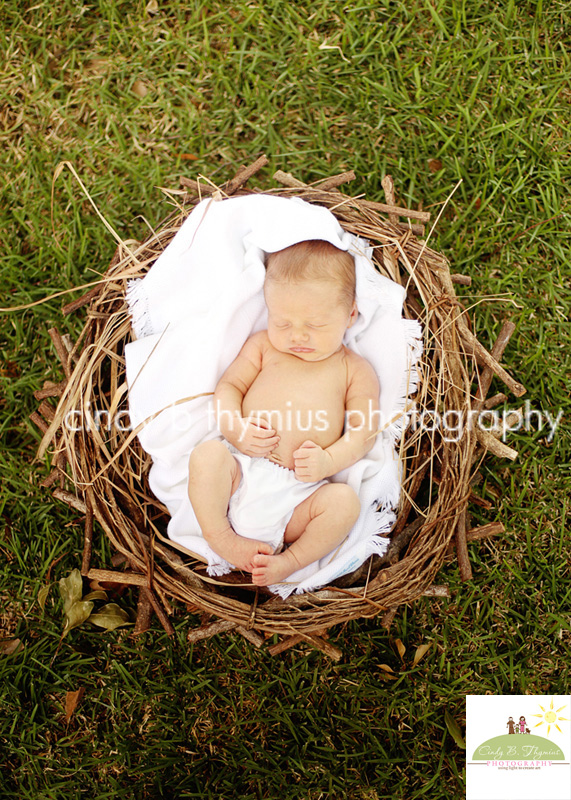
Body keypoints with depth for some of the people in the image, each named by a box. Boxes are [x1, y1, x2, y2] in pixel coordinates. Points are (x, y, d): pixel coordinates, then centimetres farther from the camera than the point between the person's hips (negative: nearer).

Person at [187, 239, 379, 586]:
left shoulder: (355, 370, 10)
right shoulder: (264, 345, 15)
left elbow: (365, 429, 4)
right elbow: (229, 385, 13)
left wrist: (329, 461, -14)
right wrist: (234, 427, -9)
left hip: (299, 493, -1)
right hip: (241, 472, 1)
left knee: (345, 500, -27)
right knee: (206, 454, -27)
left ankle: (289, 561, -14)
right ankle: (221, 536, -15)